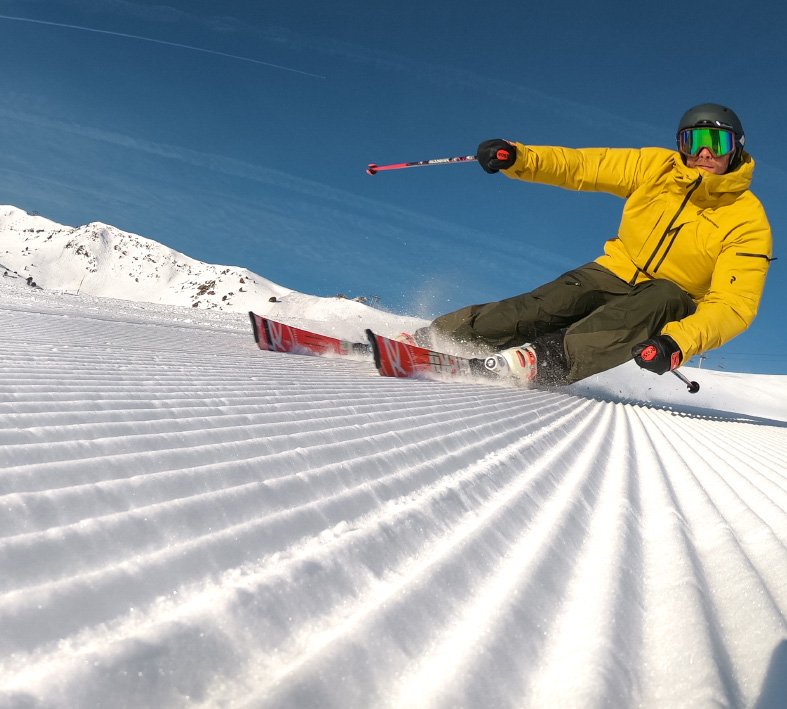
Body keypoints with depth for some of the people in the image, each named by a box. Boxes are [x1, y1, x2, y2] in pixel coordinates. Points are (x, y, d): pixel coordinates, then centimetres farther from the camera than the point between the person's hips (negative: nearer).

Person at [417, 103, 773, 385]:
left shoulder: (748, 221, -13)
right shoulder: (657, 166, -4)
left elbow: (735, 303, -22)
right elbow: (580, 165, -3)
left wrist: (678, 344, -40)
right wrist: (516, 157, -20)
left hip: (670, 304, -1)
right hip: (616, 274, 2)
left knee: (664, 297, -37)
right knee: (551, 304, -27)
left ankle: (553, 355, -52)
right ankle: (433, 337, -24)